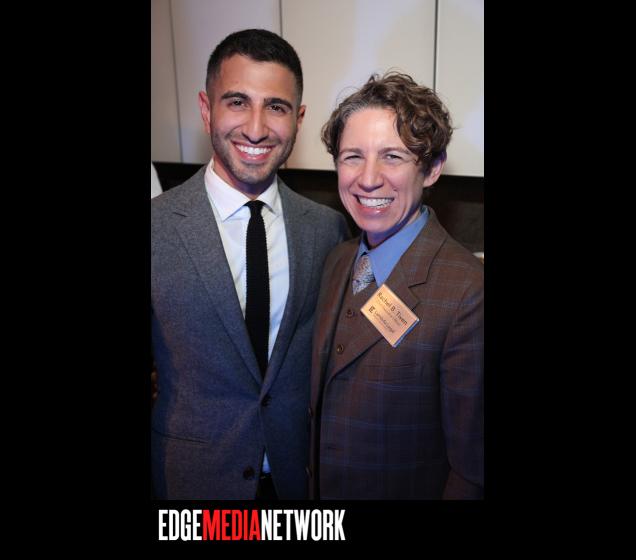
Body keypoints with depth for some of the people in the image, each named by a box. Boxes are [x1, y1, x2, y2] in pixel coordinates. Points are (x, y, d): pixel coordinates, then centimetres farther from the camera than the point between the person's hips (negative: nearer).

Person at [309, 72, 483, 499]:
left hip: (409, 491, -5)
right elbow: (322, 395, 3)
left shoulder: (469, 292, -29)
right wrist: (313, 483, 2)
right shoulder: (337, 261, -5)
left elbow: (473, 471, -23)